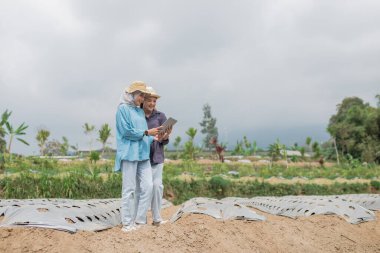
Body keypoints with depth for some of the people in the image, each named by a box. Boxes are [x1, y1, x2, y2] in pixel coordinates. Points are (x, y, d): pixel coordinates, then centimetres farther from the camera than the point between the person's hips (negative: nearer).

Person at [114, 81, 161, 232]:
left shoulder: (140, 111, 19)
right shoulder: (123, 108, -1)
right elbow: (126, 131, -11)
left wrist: (154, 137, -1)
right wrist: (147, 133, -10)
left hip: (143, 154, 7)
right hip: (129, 154, -7)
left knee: (147, 186, 0)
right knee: (129, 189, -2)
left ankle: (140, 221, 10)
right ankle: (127, 223, 7)